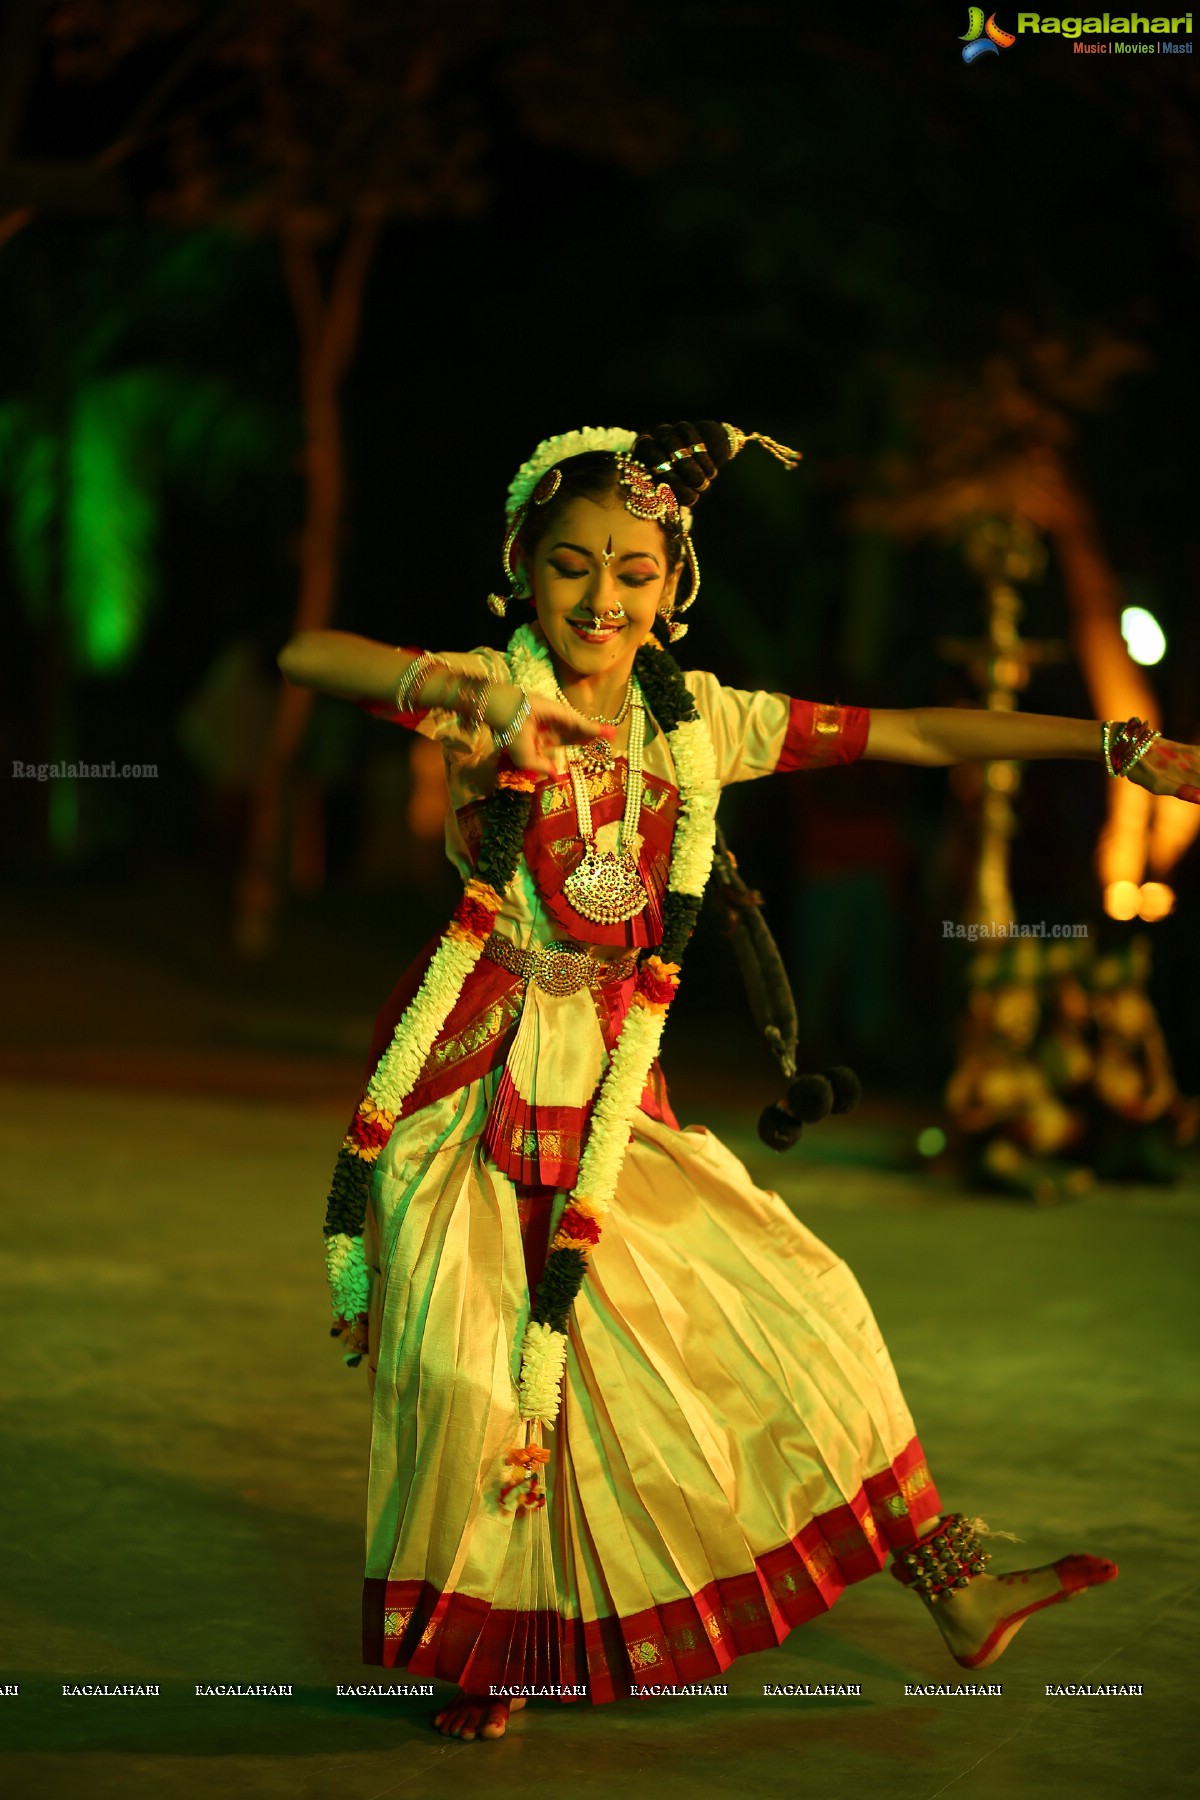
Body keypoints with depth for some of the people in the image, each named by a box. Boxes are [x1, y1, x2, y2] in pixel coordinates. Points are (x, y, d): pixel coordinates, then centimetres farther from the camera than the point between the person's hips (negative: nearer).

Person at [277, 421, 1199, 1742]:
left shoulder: (698, 720, 3)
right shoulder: (487, 694, -8)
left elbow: (916, 735, 2)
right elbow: (306, 657, -25)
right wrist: (470, 690, -42)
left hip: (616, 1084, 4)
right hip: (477, 1071, -4)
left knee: (798, 1306, 5)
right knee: (476, 1372, -8)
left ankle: (954, 1598, 16)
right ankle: (484, 1649, 17)